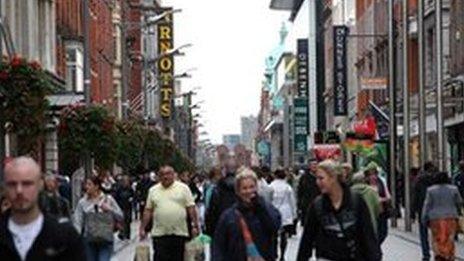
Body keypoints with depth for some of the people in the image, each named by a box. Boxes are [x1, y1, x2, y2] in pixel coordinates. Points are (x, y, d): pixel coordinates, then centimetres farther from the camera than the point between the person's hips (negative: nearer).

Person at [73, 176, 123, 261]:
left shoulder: (108, 199, 1)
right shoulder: (82, 202, 1)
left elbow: (120, 216, 2)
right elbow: (78, 221, -5)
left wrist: (109, 209, -15)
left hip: (106, 240, -2)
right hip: (89, 241, 2)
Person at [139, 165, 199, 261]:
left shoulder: (183, 188, 3)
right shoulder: (153, 190, 9)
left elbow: (191, 208, 0)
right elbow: (148, 211, 11)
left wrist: (195, 226, -7)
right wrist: (142, 228, 7)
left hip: (180, 232, -1)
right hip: (159, 234, 1)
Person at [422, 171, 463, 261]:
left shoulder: (431, 190, -2)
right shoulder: (453, 189, -1)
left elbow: (427, 205, -2)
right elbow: (459, 203, 8)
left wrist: (425, 219, 3)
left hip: (436, 219, 0)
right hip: (450, 218, 0)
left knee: (438, 240, 5)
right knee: (449, 240, 6)